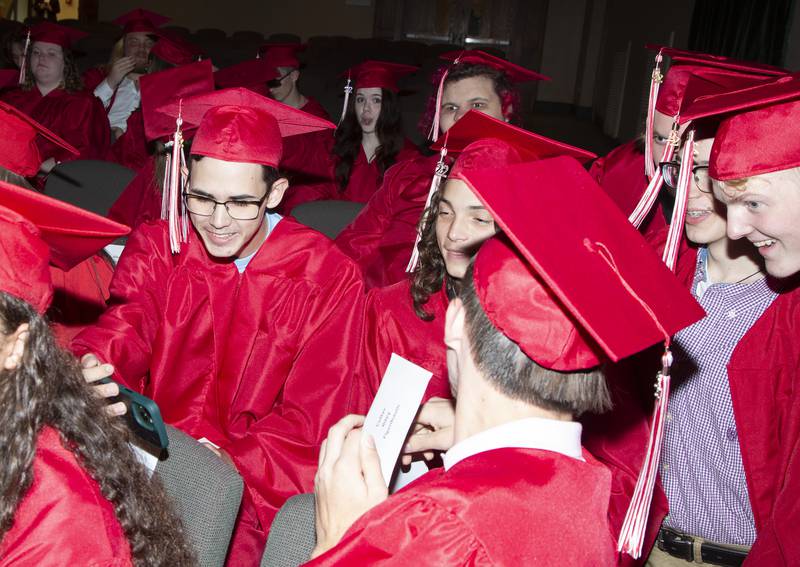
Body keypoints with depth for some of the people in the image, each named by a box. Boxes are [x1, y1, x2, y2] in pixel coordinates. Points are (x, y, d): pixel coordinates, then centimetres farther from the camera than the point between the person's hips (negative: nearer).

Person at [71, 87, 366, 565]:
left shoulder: (327, 278, -4)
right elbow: (125, 326, -15)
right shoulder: (157, 248, 3)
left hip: (254, 483, -2)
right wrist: (93, 364, -38)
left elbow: (309, 418, -5)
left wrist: (227, 466, -20)